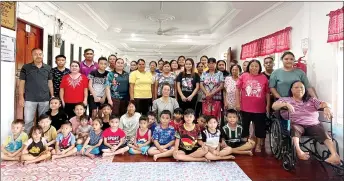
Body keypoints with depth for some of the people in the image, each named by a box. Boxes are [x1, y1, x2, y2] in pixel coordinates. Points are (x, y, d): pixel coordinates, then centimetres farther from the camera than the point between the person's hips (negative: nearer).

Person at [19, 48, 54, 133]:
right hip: (30, 99, -2)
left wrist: (52, 96, 8)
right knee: (28, 120, 1)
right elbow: (22, 83, 0)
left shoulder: (48, 68, 7)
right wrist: (21, 97, -5)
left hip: (45, 99, 2)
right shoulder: (25, 67, -1)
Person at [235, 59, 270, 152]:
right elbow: (237, 89, 0)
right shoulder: (243, 76, -2)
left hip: (260, 108, 0)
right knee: (244, 126, 14)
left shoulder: (264, 78, 0)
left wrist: (268, 105, 3)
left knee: (260, 127, 9)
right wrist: (237, 103, -4)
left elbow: (267, 92, 4)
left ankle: (258, 145, 26)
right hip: (245, 107, 0)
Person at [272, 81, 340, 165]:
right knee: (294, 128, -37)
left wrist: (327, 107, -18)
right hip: (297, 124, -3)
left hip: (313, 124, 3)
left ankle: (334, 155, -43)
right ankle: (299, 151, -54)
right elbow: (274, 106, -2)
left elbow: (323, 104, 8)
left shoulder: (311, 100, 24)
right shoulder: (286, 99, 14)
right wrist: (286, 104, -21)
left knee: (323, 133, -28)